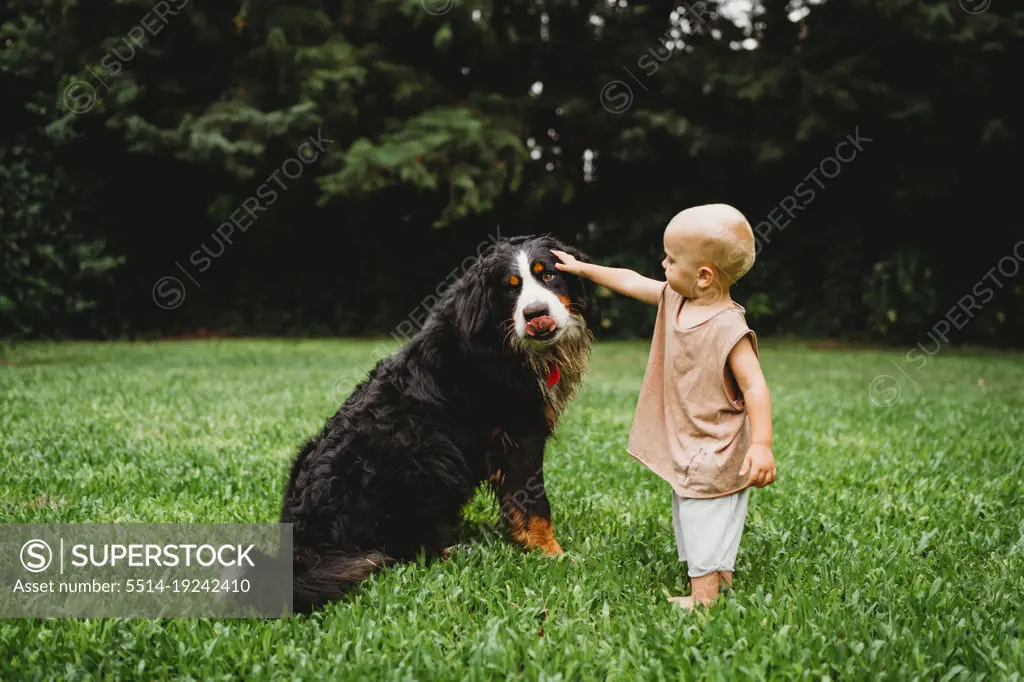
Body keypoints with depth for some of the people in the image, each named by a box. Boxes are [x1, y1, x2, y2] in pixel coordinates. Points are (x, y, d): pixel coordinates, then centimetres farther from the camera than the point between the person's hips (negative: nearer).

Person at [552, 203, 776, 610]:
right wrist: (583, 269, 18)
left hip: (714, 456, -9)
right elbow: (632, 282, 13)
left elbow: (755, 385, -27)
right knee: (690, 517, 20)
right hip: (685, 448, 10)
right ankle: (720, 577, 33)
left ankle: (704, 597, 3)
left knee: (705, 520, -4)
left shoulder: (728, 328, -26)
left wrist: (761, 445, -33)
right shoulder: (674, 299, -1)